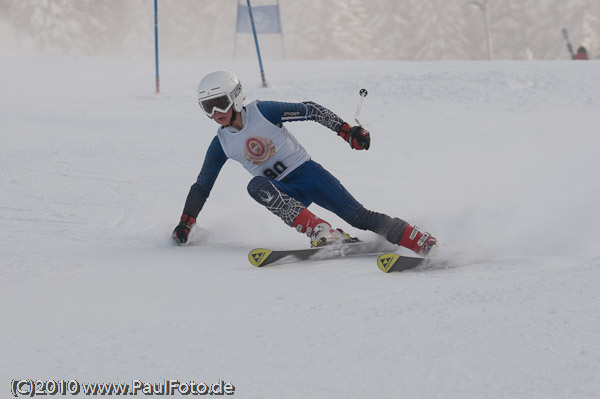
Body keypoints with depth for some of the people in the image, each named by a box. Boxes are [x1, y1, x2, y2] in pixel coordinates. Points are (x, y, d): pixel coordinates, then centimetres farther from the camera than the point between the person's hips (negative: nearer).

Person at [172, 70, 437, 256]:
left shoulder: (263, 112, -11)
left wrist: (348, 131, -12)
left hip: (306, 173, -2)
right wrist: (185, 224, 4)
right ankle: (321, 232, -40)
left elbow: (310, 111, -6)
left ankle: (423, 243, -15)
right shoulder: (221, 145, 1)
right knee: (256, 186, -31)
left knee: (358, 216, -17)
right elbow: (201, 187, 10)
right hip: (284, 194, 3)